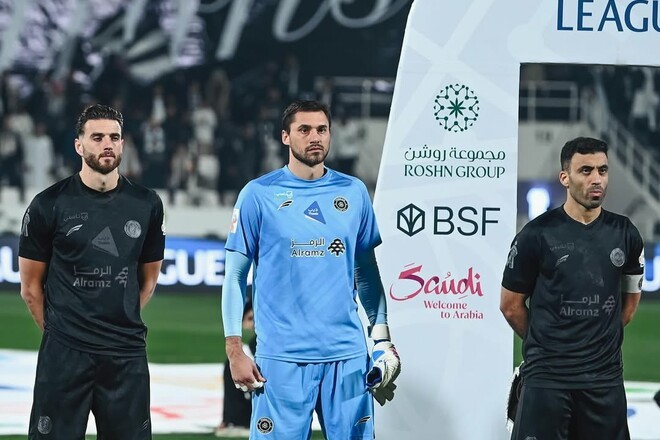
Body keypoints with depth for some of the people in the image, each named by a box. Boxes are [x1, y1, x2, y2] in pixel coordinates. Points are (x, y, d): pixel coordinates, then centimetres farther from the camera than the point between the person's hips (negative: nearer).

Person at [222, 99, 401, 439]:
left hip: (347, 355, 3)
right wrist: (234, 350, -5)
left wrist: (382, 339, 9)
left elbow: (367, 271, 15)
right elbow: (235, 275, 2)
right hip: (281, 357, -3)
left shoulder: (353, 192, 9)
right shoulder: (259, 194, 1)